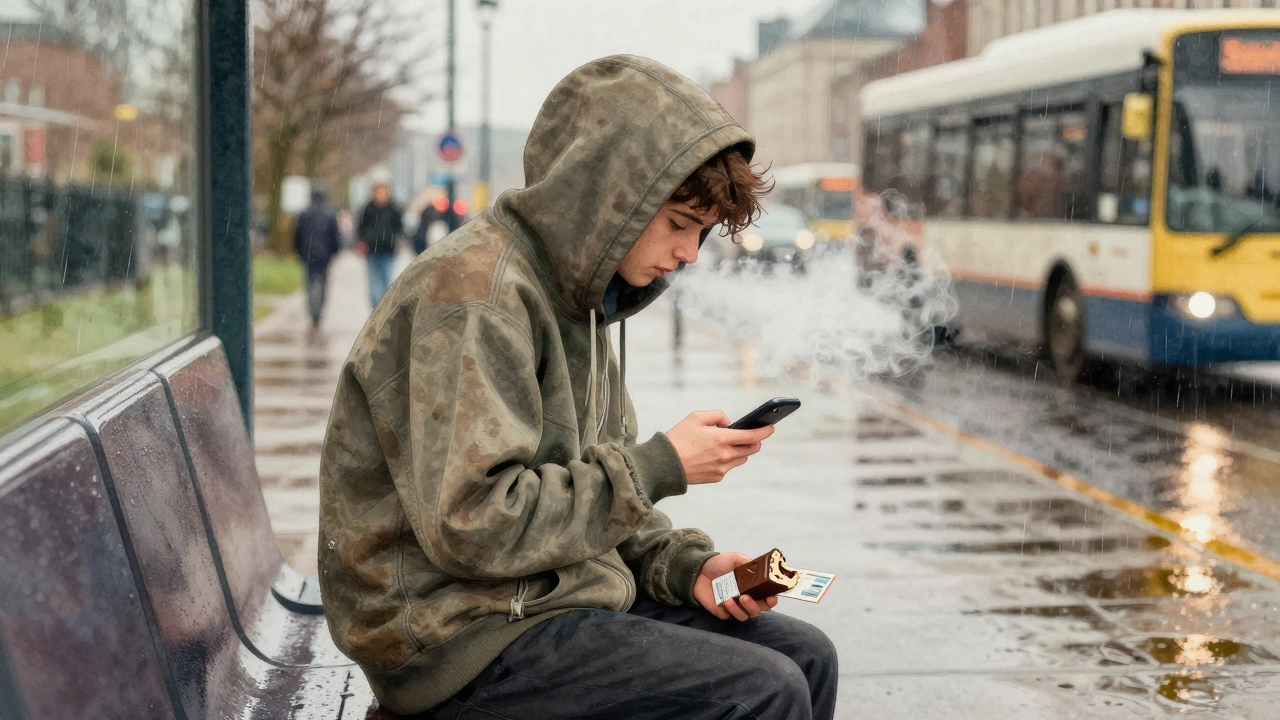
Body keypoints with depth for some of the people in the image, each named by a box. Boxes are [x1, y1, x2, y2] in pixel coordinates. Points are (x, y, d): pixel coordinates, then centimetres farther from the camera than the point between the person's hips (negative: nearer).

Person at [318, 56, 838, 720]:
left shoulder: (581, 293, 12)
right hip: (461, 639, -9)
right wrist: (657, 467, -19)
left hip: (548, 595, 10)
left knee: (805, 657, 7)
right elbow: (471, 525, -26)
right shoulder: (476, 291, -19)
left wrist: (685, 563, -1)